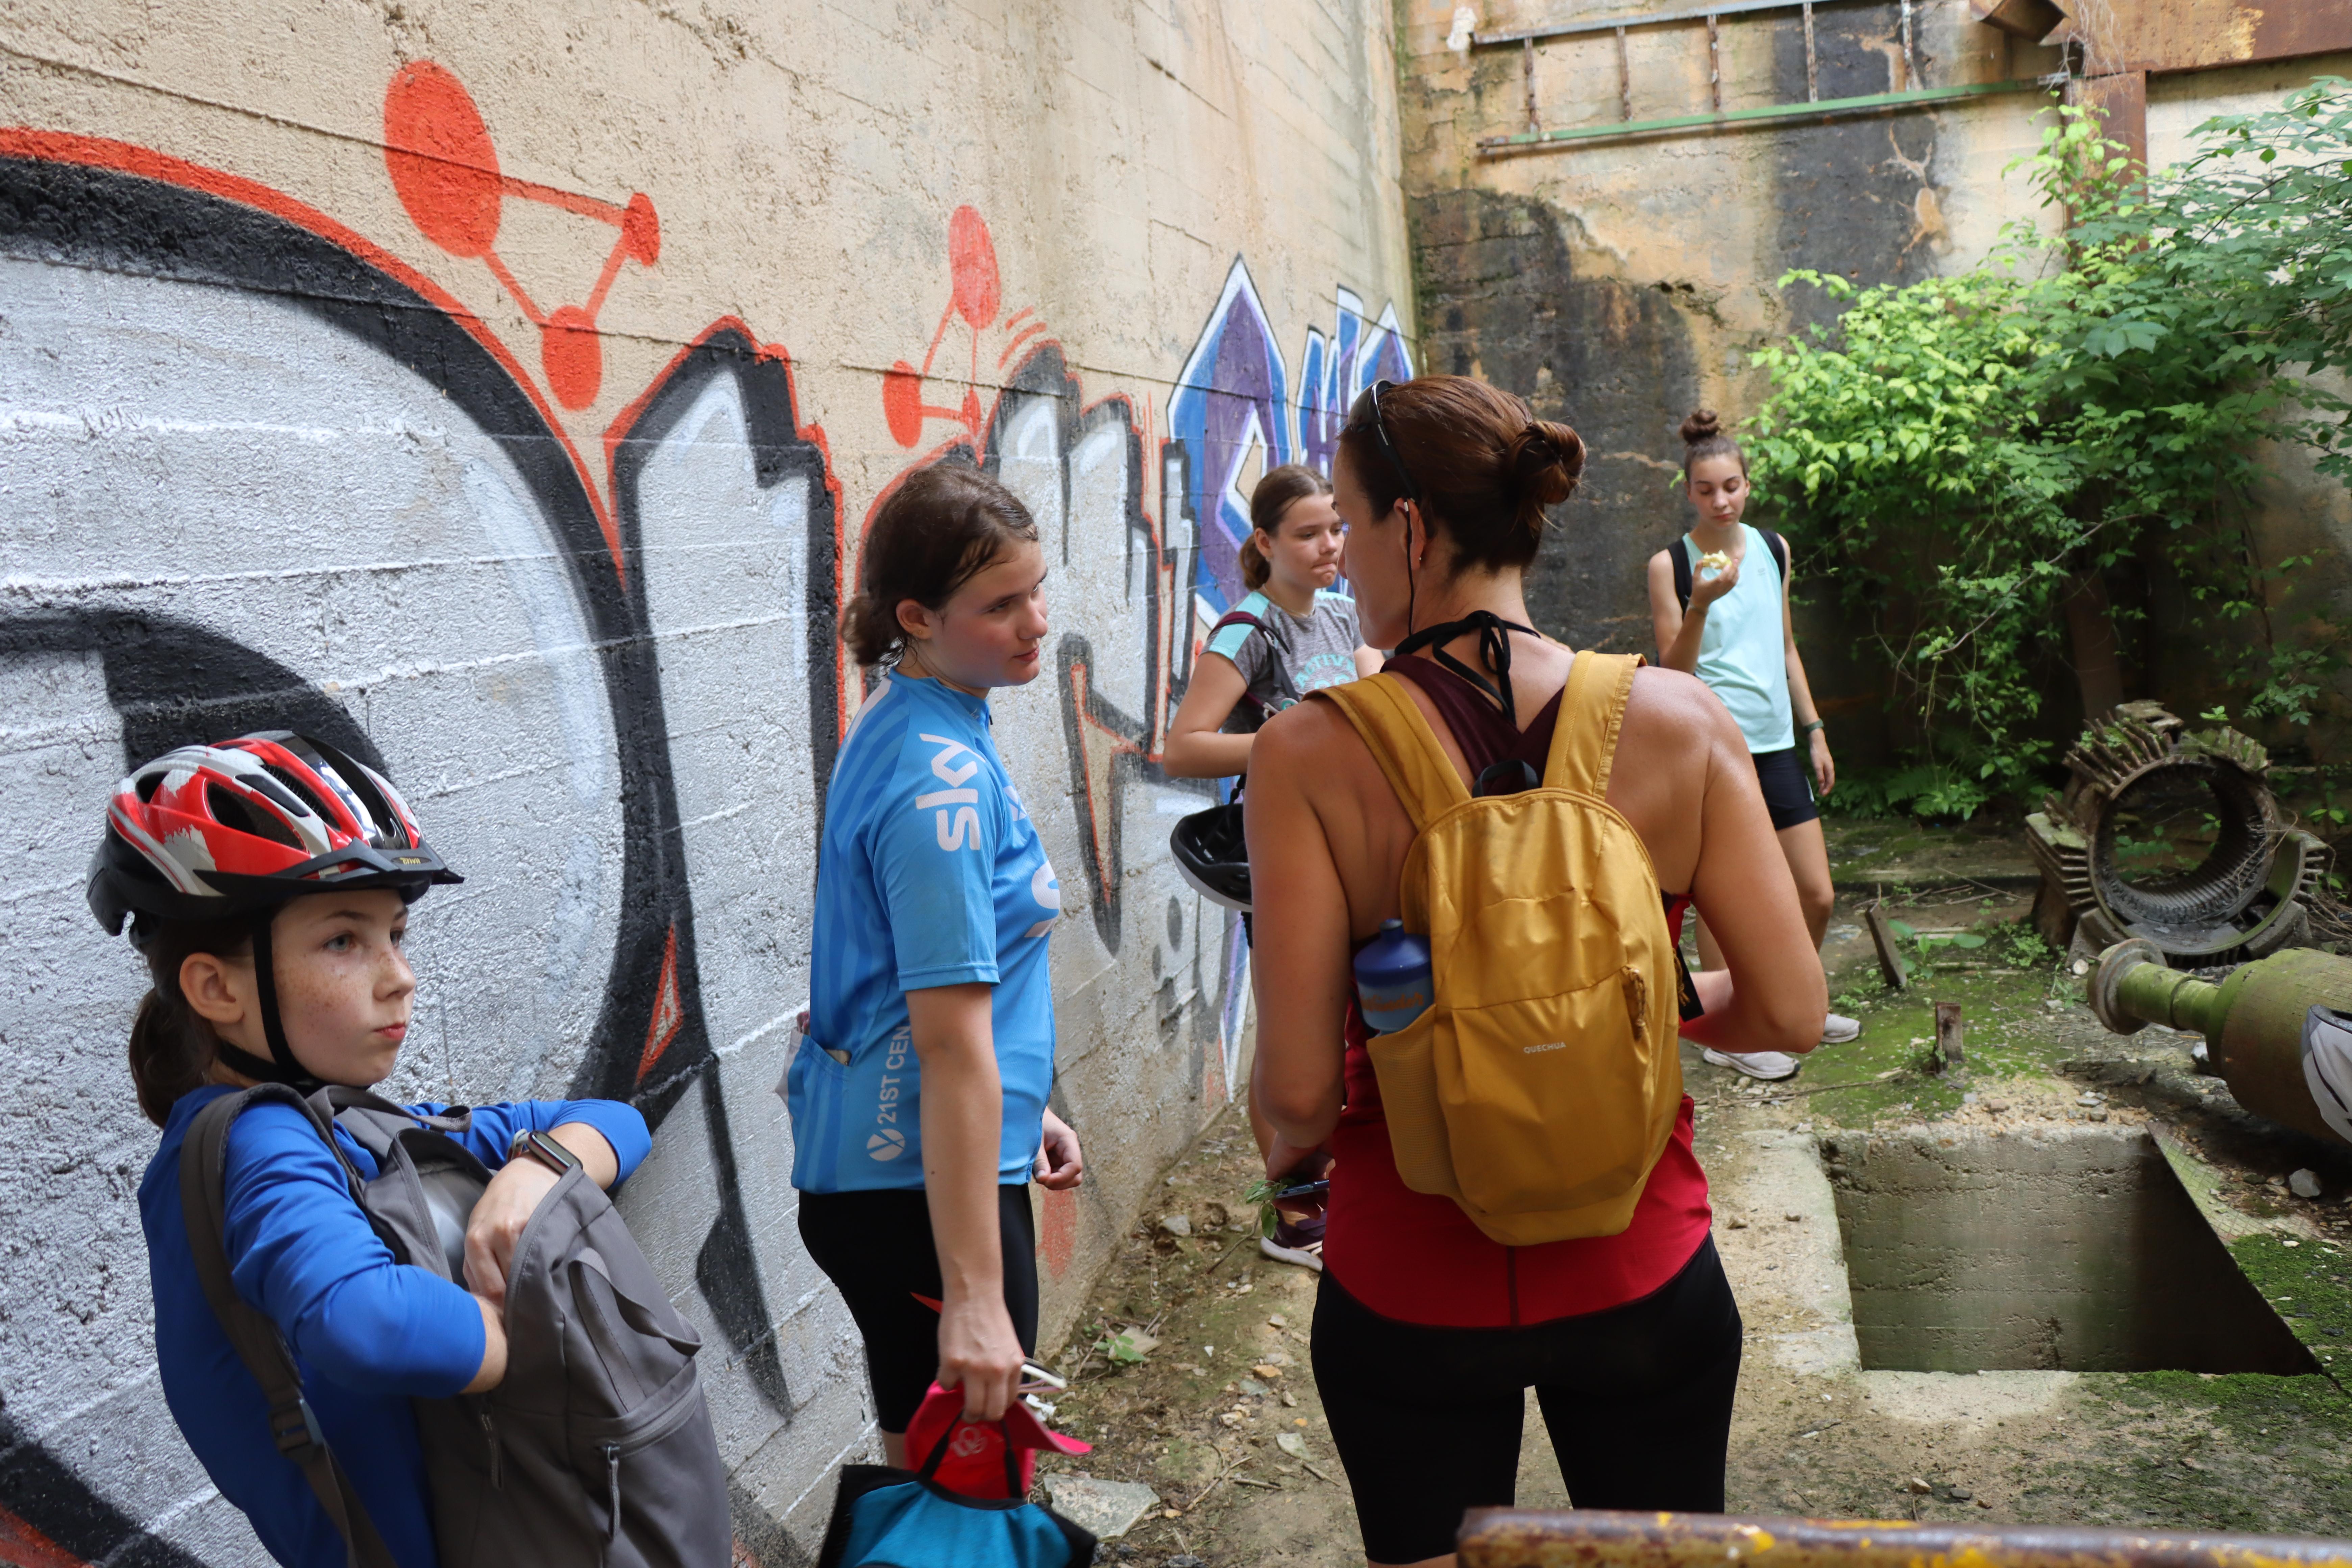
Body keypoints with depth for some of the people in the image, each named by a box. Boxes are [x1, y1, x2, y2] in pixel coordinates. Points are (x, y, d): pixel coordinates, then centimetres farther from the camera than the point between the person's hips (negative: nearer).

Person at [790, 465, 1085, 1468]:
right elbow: (952, 1042, -27)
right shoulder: (943, 783, -22)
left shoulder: (904, 727, 8)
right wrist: (973, 1295, -26)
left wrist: (1022, 1111, 23)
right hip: (923, 1185, -10)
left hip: (876, 1165, 10)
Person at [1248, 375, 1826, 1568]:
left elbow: (1298, 1088, -18)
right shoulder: (1676, 721, -12)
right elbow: (1789, 1014, -10)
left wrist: (1290, 1145, 4)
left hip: (1408, 1289, -1)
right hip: (1640, 1280, 2)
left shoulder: (1308, 756, -18)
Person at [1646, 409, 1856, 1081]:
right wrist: (1701, 604, -25)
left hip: (1775, 742, 6)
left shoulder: (1774, 549, 10)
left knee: (1818, 896, 8)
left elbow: (1786, 649, 18)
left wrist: (1814, 731, 16)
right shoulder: (1670, 564, -6)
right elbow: (1673, 671, -10)